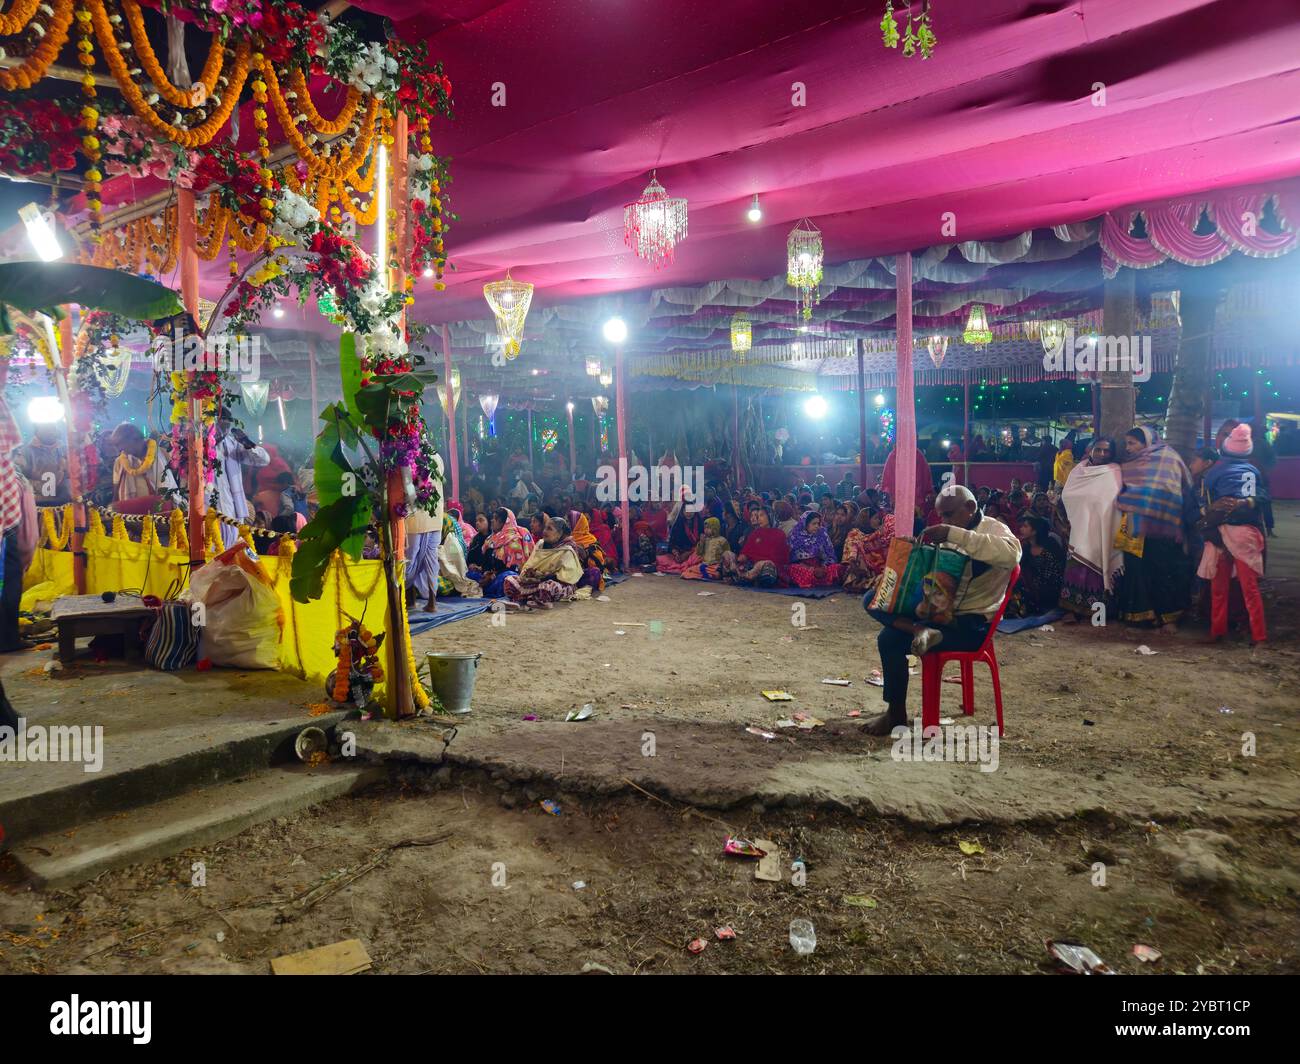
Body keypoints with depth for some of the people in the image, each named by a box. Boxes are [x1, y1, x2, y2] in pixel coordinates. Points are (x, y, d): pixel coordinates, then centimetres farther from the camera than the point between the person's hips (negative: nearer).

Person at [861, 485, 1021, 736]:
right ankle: (919, 630, -30)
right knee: (872, 600, -5)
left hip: (970, 623, -9)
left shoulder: (994, 529, -9)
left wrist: (954, 534, -36)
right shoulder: (950, 536, 17)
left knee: (890, 639, -21)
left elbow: (1011, 554, -33)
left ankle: (896, 714, -6)